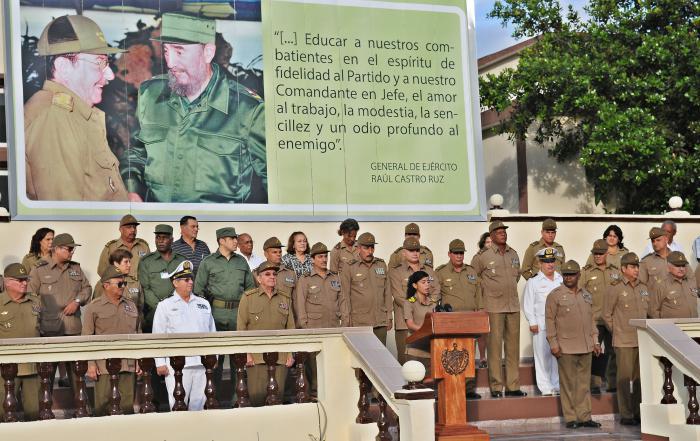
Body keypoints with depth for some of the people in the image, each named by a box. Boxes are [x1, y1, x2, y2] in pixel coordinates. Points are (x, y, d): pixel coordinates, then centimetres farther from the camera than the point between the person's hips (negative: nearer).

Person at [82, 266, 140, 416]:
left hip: (129, 365, 4)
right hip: (104, 365, -4)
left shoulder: (131, 306, 15)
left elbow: (138, 335, 18)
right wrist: (90, 364, -8)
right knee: (103, 406, -3)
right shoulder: (94, 307, 0)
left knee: (127, 405, 5)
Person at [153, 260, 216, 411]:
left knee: (199, 404, 4)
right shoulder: (165, 306, 6)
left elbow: (212, 332, 20)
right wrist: (160, 363, -4)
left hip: (202, 364, 3)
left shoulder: (203, 304, 17)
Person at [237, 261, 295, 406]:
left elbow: (290, 328, 13)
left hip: (280, 356, 3)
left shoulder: (285, 299, 13)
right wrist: (246, 354, -5)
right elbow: (241, 328, 1)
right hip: (256, 356, -3)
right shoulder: (248, 298, 4)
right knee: (257, 394, -7)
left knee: (278, 394, 1)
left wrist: (291, 354, 7)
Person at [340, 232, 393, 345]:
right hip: (359, 322, -3)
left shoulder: (381, 265, 11)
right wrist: (348, 321, -3)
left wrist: (389, 316, 12)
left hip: (381, 322, 3)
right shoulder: (350, 268, -1)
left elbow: (387, 292, 14)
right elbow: (345, 297, 0)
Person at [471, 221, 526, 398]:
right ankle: (496, 387, 0)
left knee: (513, 347, 6)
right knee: (495, 347, -5)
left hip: (513, 306, 5)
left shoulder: (513, 254, 10)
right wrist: (486, 291, 6)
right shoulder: (483, 255, -5)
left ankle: (513, 386, 12)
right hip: (494, 307, -5)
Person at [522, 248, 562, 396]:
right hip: (541, 325, -3)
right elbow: (528, 304, 1)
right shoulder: (533, 282, 2)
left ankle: (557, 386, 11)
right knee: (543, 356, -3)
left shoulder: (562, 280, 13)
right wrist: (532, 322, -7)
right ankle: (545, 388, 3)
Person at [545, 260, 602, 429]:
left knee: (584, 383, 7)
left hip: (585, 347, 5)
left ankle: (584, 417, 13)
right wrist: (553, 343, -10)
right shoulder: (555, 295, -2)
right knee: (568, 383, -1)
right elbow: (550, 320, -4)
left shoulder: (586, 296, 15)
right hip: (566, 348, -5)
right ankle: (571, 418, 4)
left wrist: (595, 341, 14)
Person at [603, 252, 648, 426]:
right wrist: (617, 332, 6)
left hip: (642, 340, 5)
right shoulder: (615, 289, -5)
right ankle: (625, 415, 2)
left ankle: (639, 412, 16)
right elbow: (607, 315, 1)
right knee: (624, 378, -4)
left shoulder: (643, 288, 11)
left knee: (640, 377, 8)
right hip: (624, 342, -5)